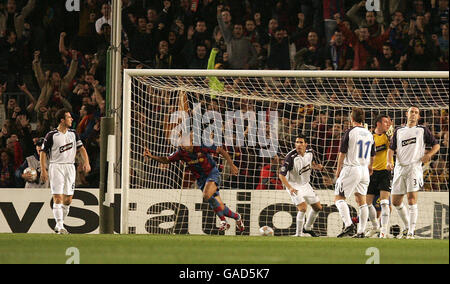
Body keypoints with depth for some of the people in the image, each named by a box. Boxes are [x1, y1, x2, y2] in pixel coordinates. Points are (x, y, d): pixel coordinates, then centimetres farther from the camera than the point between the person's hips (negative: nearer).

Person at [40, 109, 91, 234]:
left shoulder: (73, 134, 10)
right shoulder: (51, 135, -6)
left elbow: (81, 148, 9)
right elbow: (43, 152, -2)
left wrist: (86, 162, -8)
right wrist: (43, 170, -10)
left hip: (70, 167, 5)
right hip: (56, 166, -5)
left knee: (68, 199, 4)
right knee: (58, 198, -11)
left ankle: (59, 225, 17)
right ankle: (60, 226, -13)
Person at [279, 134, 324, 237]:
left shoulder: (309, 153, -9)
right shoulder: (291, 157, -27)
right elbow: (281, 175, -25)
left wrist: (316, 167, -10)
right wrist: (290, 188, -38)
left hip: (305, 185, 7)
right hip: (294, 185, -7)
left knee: (318, 207, 13)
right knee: (302, 208, -24)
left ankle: (307, 228, 34)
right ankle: (298, 234, -12)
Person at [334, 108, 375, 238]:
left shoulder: (349, 132, -9)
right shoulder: (369, 134, 9)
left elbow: (342, 153, -8)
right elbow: (372, 155, 19)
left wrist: (338, 169, 3)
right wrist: (370, 167, 36)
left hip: (351, 168, -6)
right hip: (364, 169, 6)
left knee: (339, 198, -3)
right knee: (361, 200, 11)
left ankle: (348, 225, -20)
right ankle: (361, 231, 8)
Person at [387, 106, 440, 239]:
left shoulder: (423, 130, 9)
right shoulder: (399, 131, 17)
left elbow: (436, 145, 11)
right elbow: (391, 148, 13)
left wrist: (429, 154, -8)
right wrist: (389, 162, -6)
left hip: (414, 167, -4)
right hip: (399, 168, 4)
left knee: (412, 199, -15)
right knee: (396, 202, 5)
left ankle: (411, 232, -13)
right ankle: (407, 226, 24)